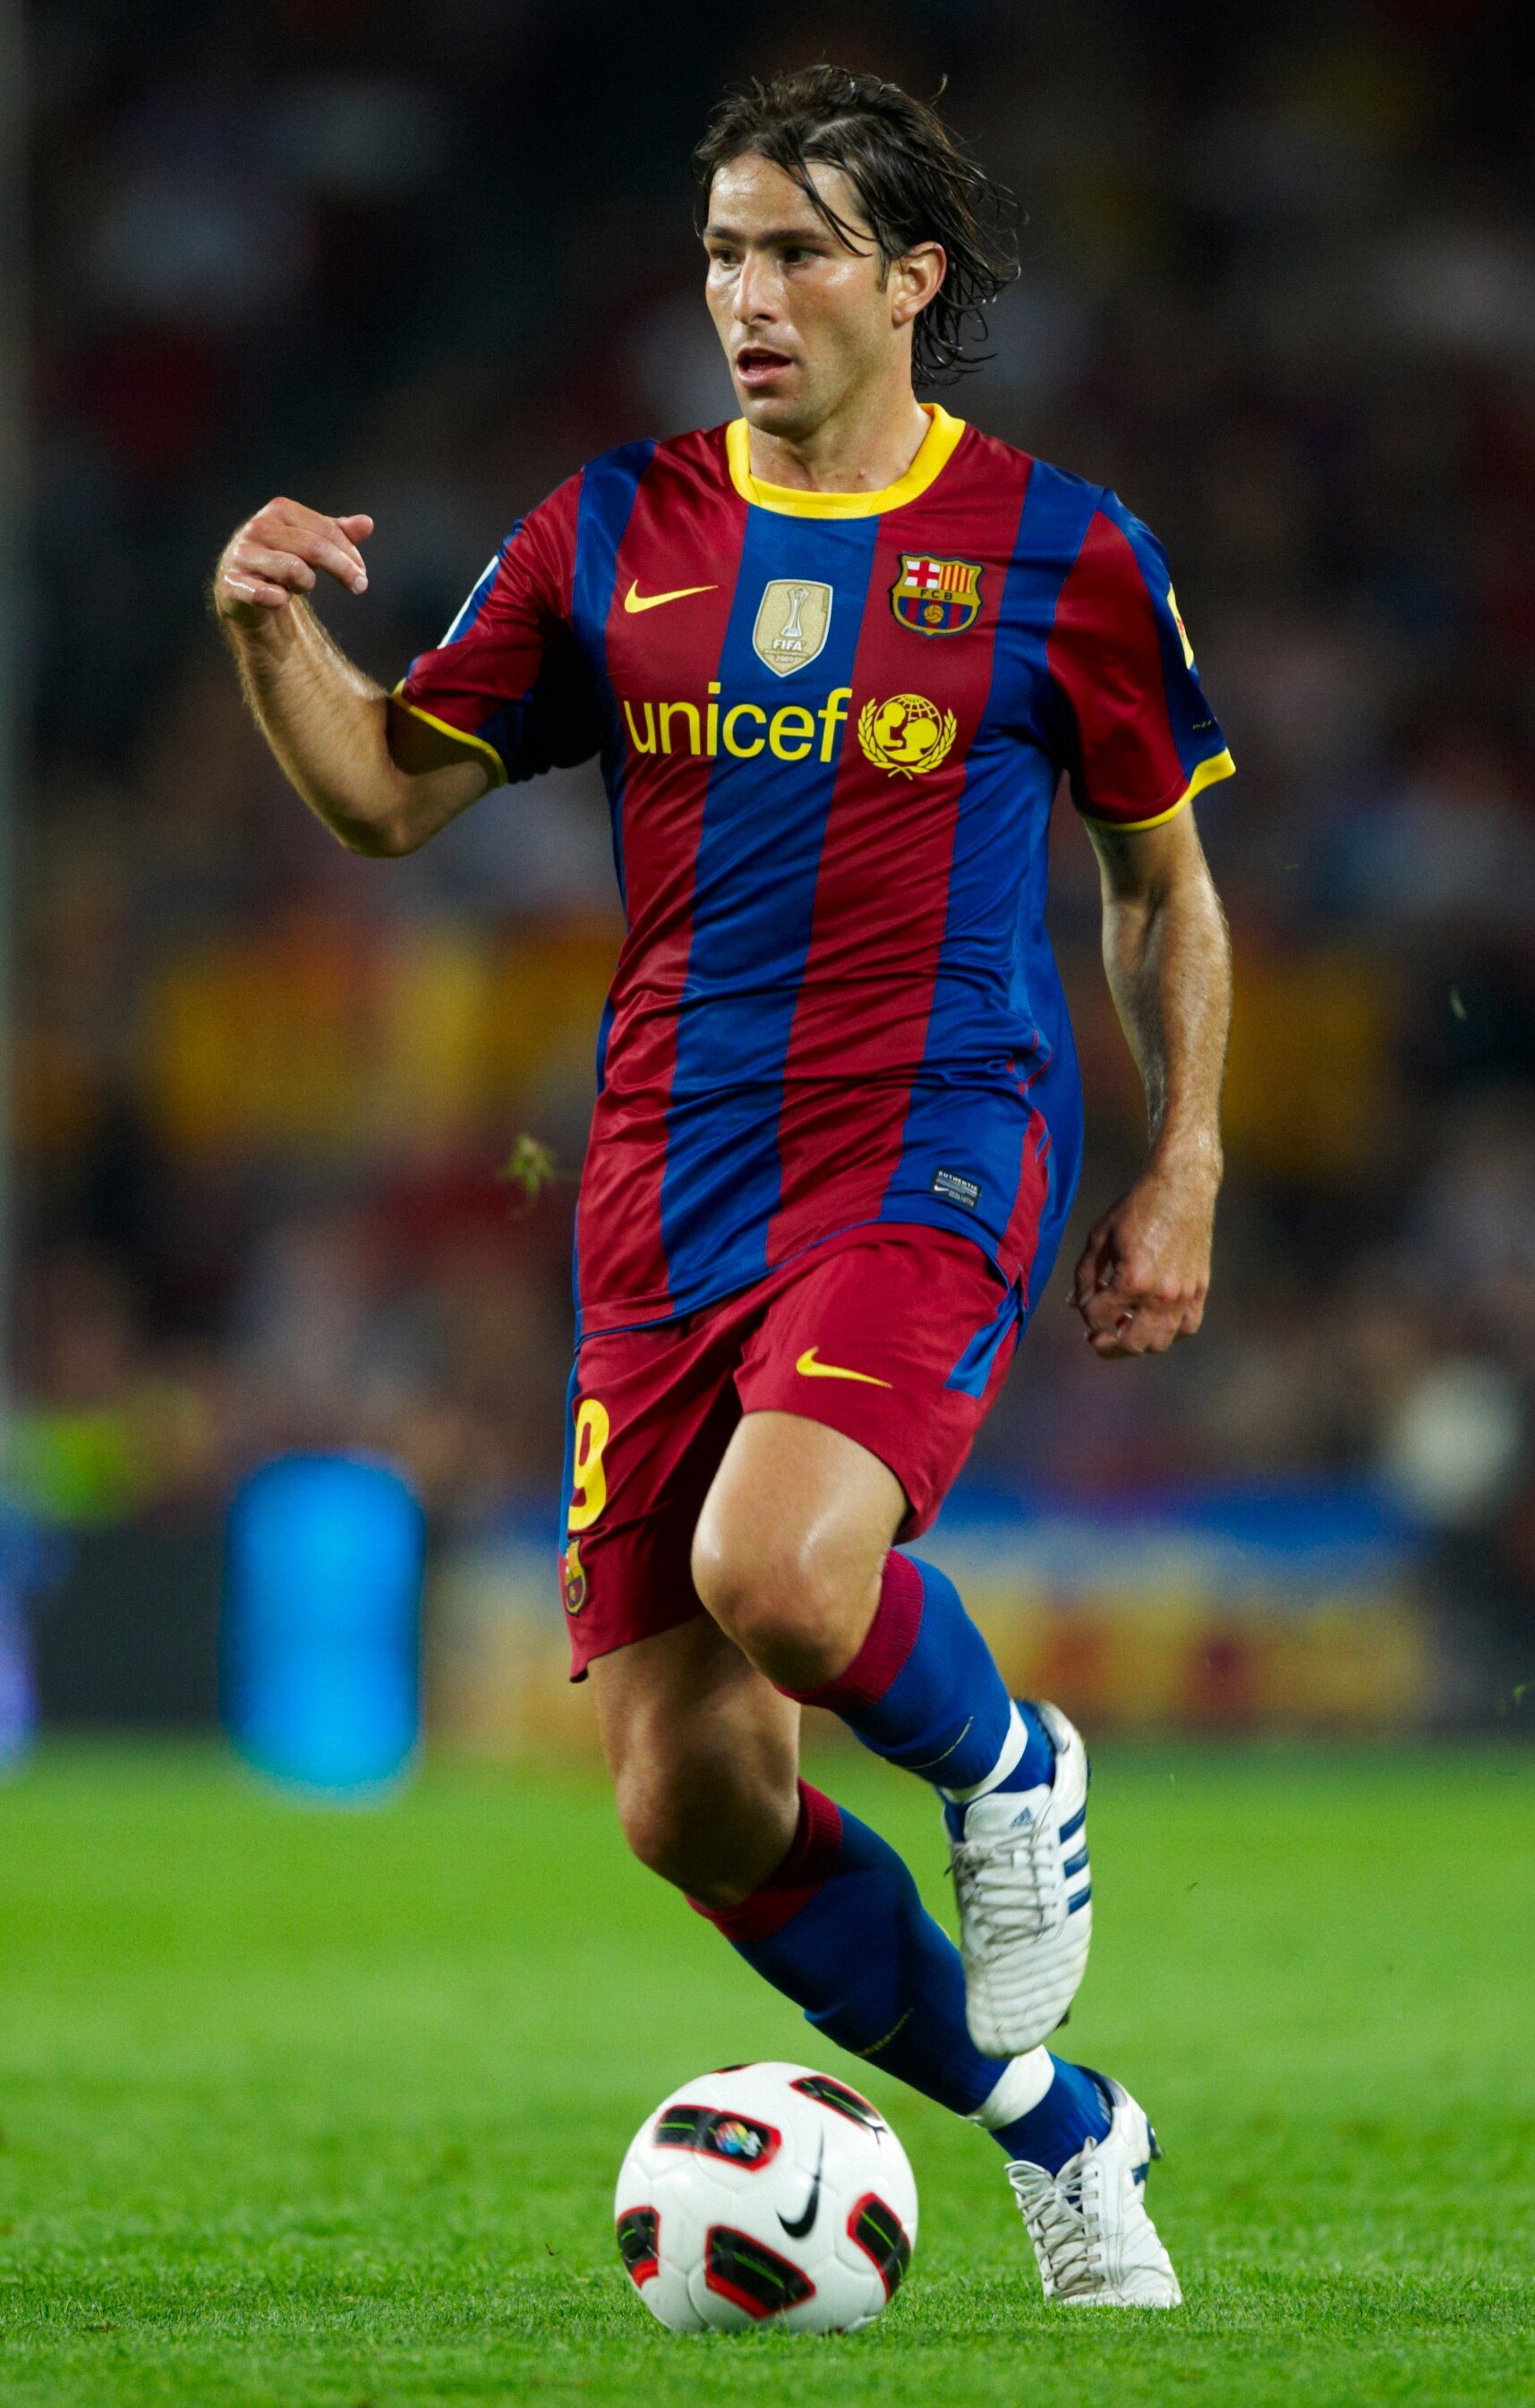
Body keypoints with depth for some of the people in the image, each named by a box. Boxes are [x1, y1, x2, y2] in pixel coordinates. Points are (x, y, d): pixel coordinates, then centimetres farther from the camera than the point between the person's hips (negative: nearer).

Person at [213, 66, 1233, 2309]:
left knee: (777, 1573, -33)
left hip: (932, 1160, -4)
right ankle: (1051, 2121, 19)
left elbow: (1161, 878, 13)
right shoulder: (617, 534, 9)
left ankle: (1007, 1763, 2)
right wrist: (272, 634, -9)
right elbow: (390, 793, 10)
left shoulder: (1060, 549, 3)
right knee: (692, 1803, -1)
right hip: (669, 1197, 4)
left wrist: (1183, 1175, 7)